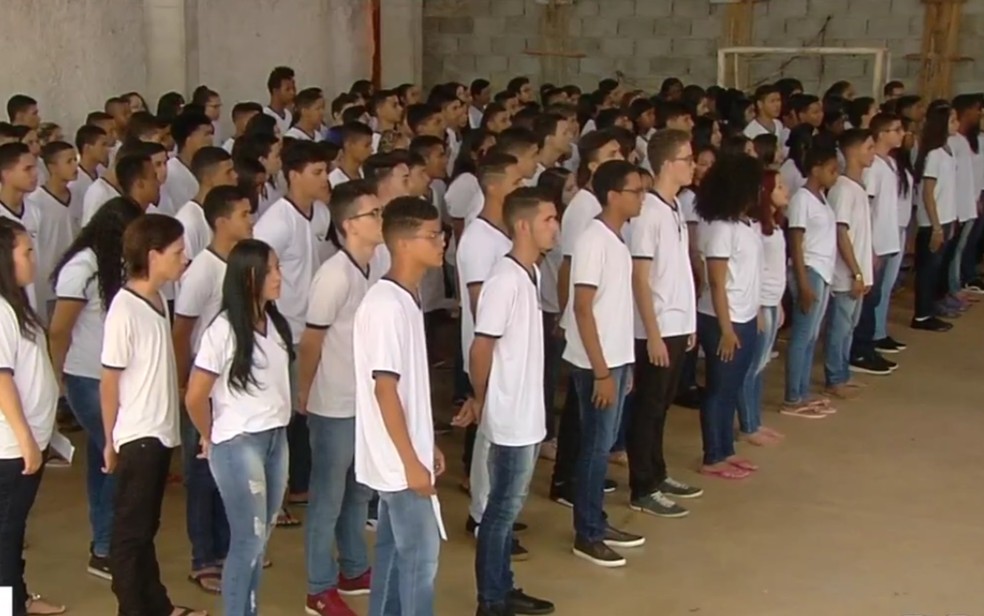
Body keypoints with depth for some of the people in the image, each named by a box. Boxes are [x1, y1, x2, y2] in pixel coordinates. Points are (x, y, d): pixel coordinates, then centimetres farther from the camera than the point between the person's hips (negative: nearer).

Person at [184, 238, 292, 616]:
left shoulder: (275, 323, 4)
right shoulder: (224, 329, -16)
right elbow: (195, 397, -11)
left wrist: (277, 426, 11)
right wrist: (210, 438, 3)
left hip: (276, 438, 6)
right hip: (239, 444, -6)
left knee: (260, 537, 14)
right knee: (249, 540, -1)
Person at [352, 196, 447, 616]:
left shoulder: (405, 298, 8)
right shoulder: (386, 305, -21)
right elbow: (385, 388, -22)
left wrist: (427, 445, 18)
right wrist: (411, 461, -20)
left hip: (402, 455, 9)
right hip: (400, 459, -9)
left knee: (395, 550, 17)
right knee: (421, 555, 0)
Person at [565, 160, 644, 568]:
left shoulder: (616, 239, 11)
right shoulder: (594, 240, -17)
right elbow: (583, 308, -20)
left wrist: (622, 364, 17)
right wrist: (601, 370, -20)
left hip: (617, 359, 9)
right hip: (597, 364, -9)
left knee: (604, 444, 15)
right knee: (596, 446, 0)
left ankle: (597, 524, 26)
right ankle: (587, 535, 10)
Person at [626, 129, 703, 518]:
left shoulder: (675, 207, 10)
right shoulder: (649, 212, -17)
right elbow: (640, 279, -17)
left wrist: (689, 323, 15)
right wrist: (653, 334, -18)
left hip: (678, 325, 8)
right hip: (657, 330, -8)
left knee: (661, 406, 18)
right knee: (648, 409, 1)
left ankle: (657, 476, 29)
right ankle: (643, 490, 10)